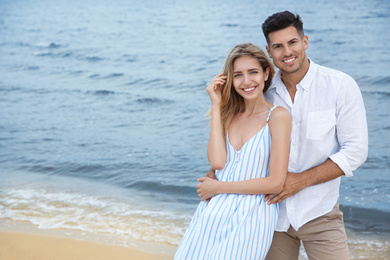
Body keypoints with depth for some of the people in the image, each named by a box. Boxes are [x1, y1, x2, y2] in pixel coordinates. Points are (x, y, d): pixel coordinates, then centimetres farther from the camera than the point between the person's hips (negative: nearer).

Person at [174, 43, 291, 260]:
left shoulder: (277, 116, -3)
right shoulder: (229, 115, 12)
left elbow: (276, 183, -9)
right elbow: (217, 161, -6)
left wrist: (218, 187, -4)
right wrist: (216, 105, -1)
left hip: (250, 219, -4)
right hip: (212, 214, 5)